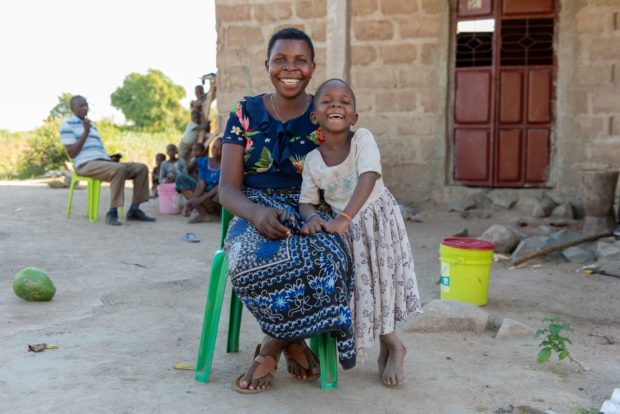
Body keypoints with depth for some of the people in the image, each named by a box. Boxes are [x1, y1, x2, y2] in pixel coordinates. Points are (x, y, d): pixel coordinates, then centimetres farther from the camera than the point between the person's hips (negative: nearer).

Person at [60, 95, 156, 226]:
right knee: (119, 169, -36)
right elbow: (72, 154, -8)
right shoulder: (67, 125, 3)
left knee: (141, 168, -4)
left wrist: (111, 158, 5)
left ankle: (134, 210, -7)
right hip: (86, 164, -8)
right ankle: (112, 212, -31)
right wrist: (85, 132, -11)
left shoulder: (92, 126, 28)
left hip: (104, 162, 8)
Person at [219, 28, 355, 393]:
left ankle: (272, 348, -9)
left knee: (327, 262, -34)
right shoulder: (245, 113, 3)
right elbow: (228, 188, -2)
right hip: (257, 212, 0)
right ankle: (294, 344, -8)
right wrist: (257, 214, -25)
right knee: (256, 259, -36)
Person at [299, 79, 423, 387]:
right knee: (358, 284, 5)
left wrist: (344, 218, -40)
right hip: (344, 229, 3)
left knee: (376, 281, 0)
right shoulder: (312, 159, -7)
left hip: (378, 219, -3)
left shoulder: (362, 139, -17)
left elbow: (368, 179, -30)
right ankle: (390, 345, 28)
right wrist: (313, 218, -27)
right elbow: (307, 201, -3)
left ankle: (389, 345, 26)